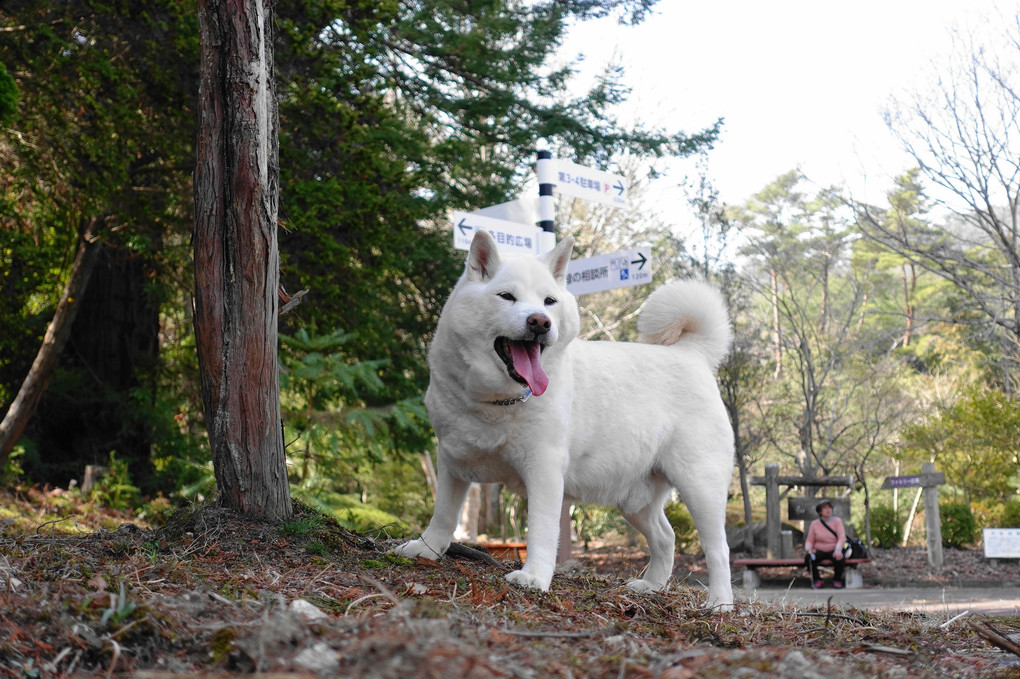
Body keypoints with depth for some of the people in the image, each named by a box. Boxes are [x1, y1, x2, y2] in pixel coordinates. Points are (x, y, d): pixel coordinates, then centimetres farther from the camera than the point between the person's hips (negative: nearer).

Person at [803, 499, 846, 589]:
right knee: (808, 558, -32)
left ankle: (837, 579, -4)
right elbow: (809, 541, 2)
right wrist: (808, 549, -21)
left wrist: (838, 550, -33)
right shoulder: (814, 523, 0)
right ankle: (816, 580, -7)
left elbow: (842, 538, -14)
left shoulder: (837, 521, -3)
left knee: (839, 559, -36)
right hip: (819, 550, 1)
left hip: (833, 550, -1)